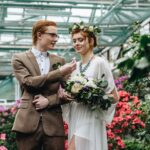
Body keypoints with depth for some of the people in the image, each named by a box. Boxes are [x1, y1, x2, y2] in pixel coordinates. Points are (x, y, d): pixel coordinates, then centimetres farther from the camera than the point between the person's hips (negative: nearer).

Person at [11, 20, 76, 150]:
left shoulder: (59, 60, 14)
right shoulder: (19, 59, 4)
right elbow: (29, 82, -11)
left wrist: (49, 100, -8)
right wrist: (59, 72, -13)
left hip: (54, 124, 3)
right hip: (28, 123, -2)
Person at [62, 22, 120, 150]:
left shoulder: (99, 62, -8)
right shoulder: (75, 66, 11)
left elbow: (114, 96, -7)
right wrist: (66, 96, -3)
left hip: (90, 119, -7)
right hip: (75, 119, 7)